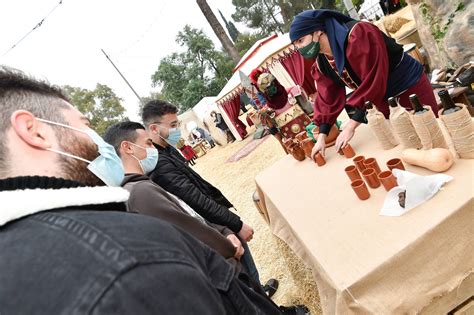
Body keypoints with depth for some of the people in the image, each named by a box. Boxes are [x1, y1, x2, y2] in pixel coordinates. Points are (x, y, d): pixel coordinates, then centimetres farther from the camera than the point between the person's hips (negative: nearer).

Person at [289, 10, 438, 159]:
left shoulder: (357, 35, -30)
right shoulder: (321, 64, -7)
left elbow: (373, 82, -34)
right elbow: (328, 99, -4)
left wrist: (350, 127, -34)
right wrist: (322, 136, -10)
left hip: (410, 86, -6)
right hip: (386, 100, 6)